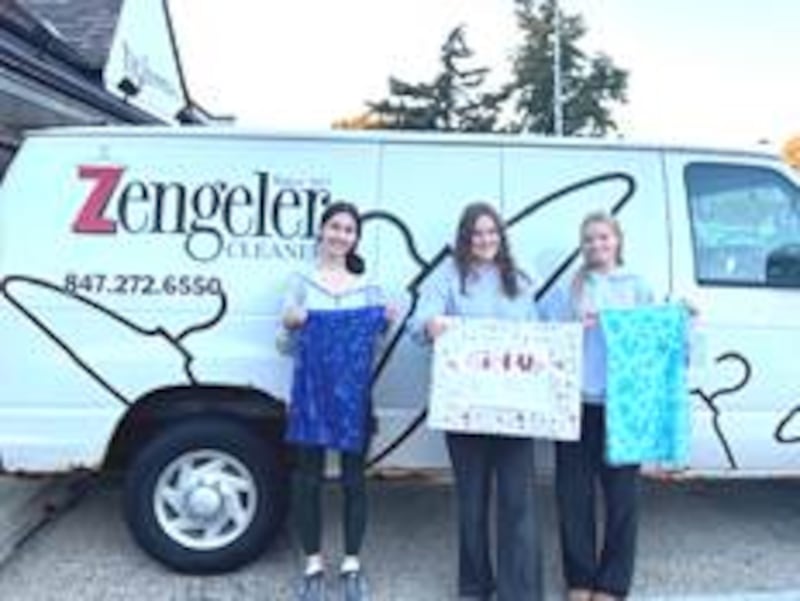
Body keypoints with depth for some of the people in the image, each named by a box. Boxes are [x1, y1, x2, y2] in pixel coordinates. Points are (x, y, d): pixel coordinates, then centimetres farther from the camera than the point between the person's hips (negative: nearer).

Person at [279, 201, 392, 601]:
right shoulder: (301, 282, 2)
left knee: (353, 478, 7)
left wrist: (385, 324, -7)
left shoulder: (368, 286, 7)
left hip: (353, 394, 1)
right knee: (307, 478, 5)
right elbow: (286, 346, 3)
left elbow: (372, 343, 11)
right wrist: (290, 326, -17)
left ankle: (351, 565, 22)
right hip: (310, 392, -1)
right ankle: (313, 565, 21)